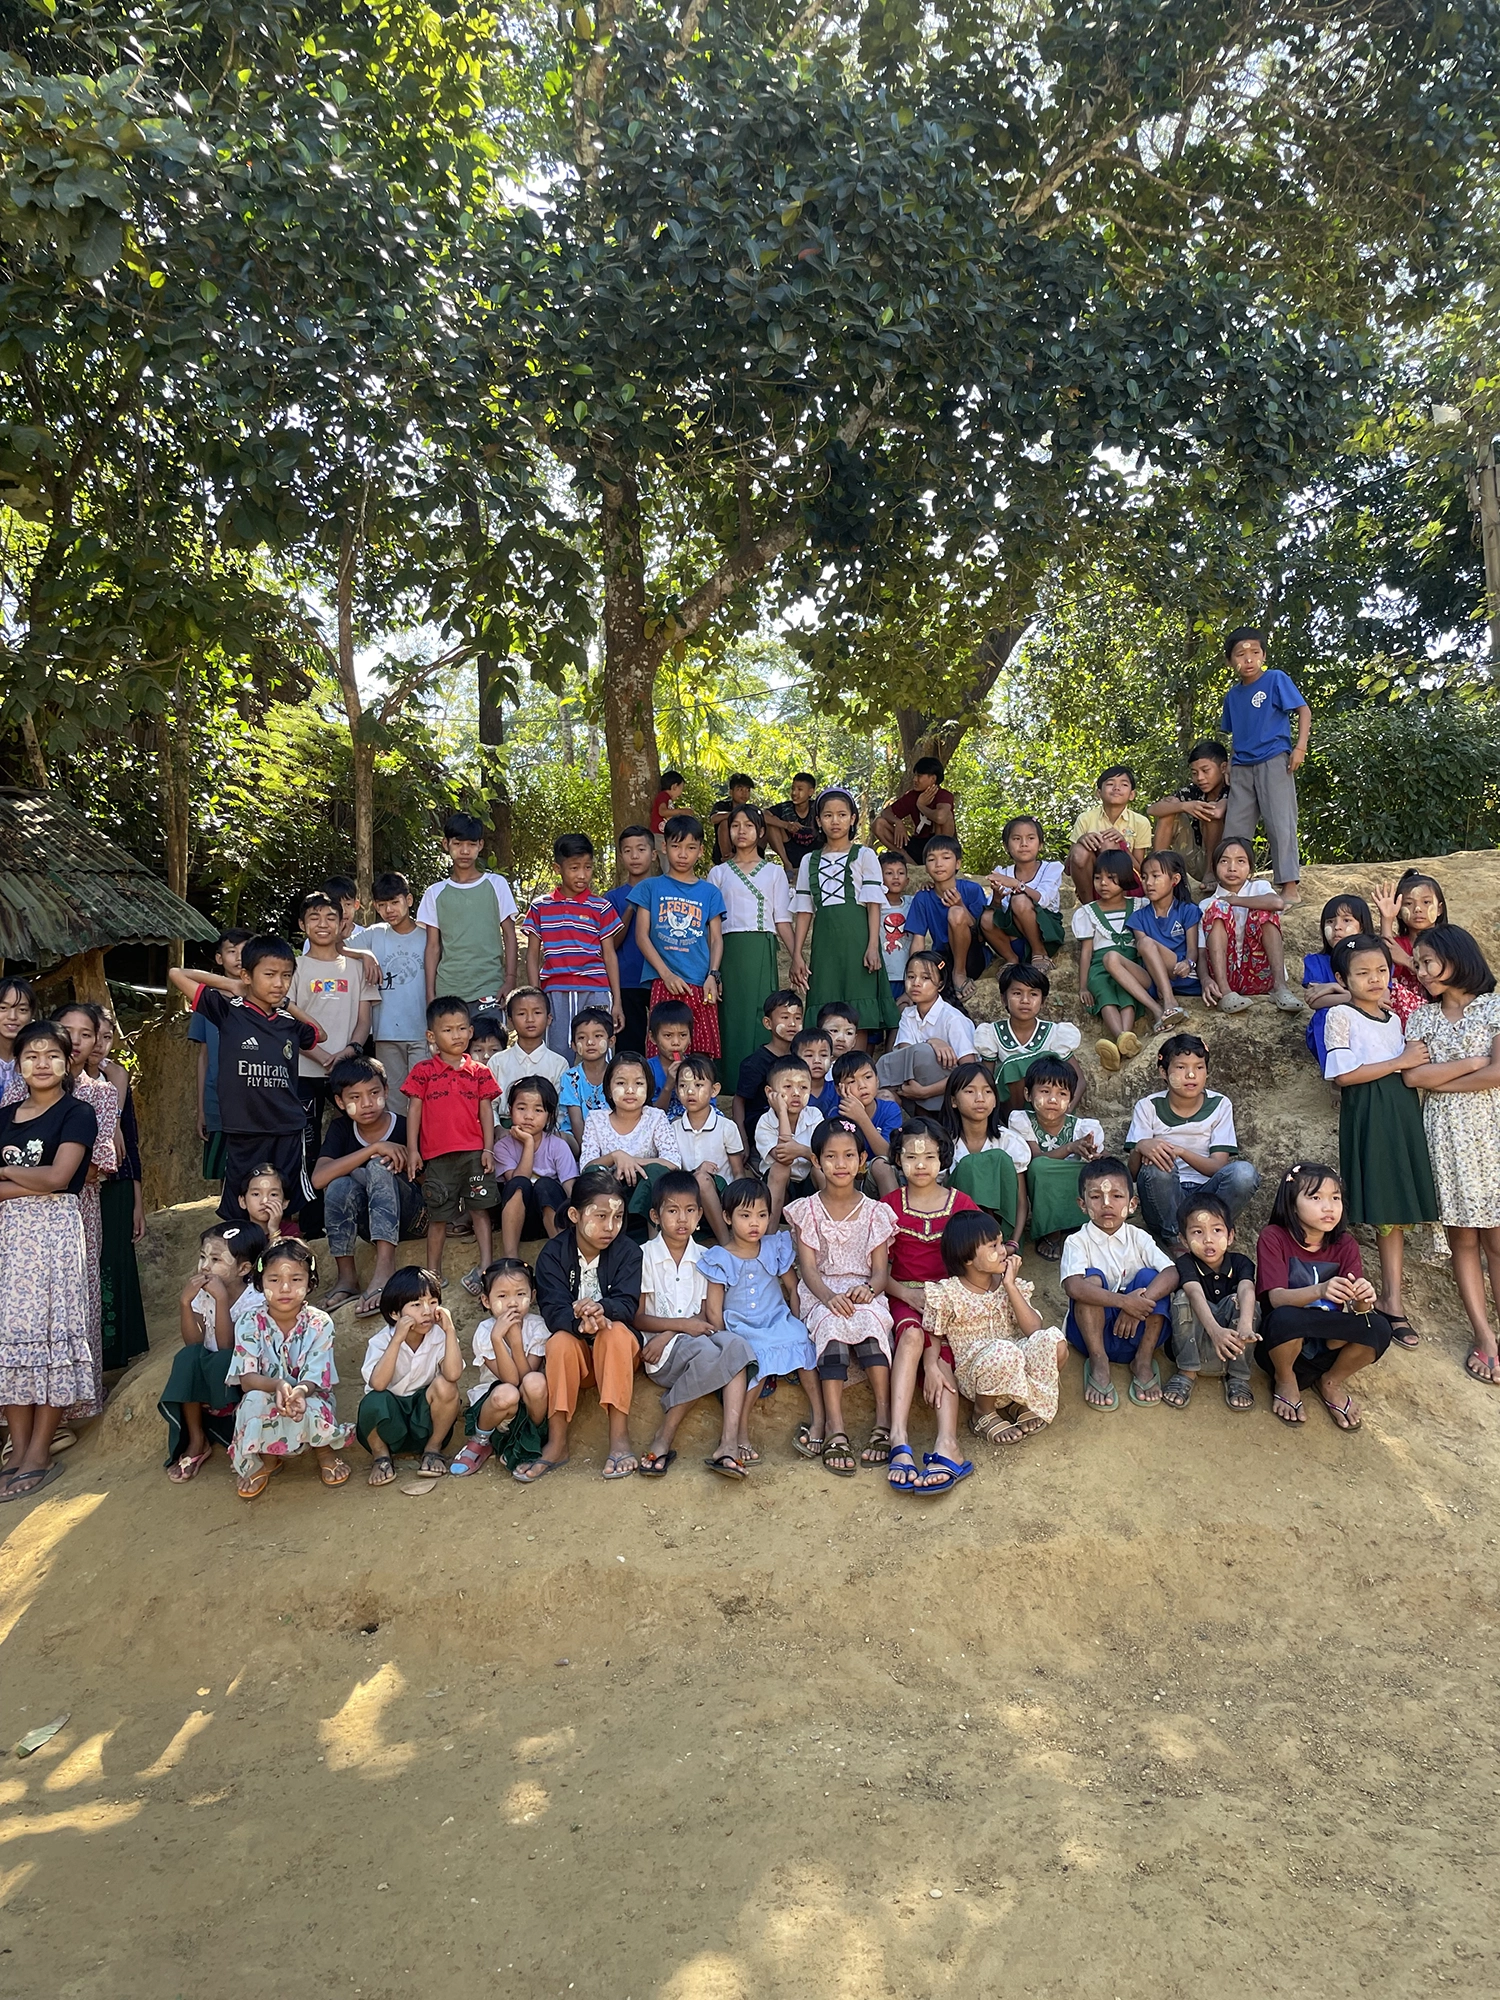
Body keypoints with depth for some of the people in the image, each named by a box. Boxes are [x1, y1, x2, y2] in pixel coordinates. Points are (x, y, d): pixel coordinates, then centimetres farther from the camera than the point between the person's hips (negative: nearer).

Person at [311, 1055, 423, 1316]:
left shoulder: (405, 1128, -10)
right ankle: (346, 1276, -23)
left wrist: (404, 1161, -20)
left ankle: (385, 1268, -42)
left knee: (379, 1167, -30)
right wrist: (375, 1148, -30)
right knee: (339, 1184, -29)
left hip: (405, 1214, -2)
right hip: (364, 1219, 2)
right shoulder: (341, 1129, -4)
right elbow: (319, 1178, -23)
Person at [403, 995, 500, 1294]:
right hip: (437, 1155, 0)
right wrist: (412, 1150, -3)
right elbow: (414, 1110, 2)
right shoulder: (423, 1071, 3)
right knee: (438, 1215, 8)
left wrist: (488, 1149, -2)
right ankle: (433, 1272, 17)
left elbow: (486, 1111, 6)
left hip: (474, 1153, 1)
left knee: (479, 1210, 0)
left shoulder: (479, 1072, 7)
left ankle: (485, 1267, 1)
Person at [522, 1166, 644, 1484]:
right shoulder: (552, 1253, -8)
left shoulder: (627, 1252, -8)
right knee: (560, 1340, -32)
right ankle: (556, 1443, -26)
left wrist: (602, 1309, -44)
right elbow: (553, 1309, -20)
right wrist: (580, 1321, -43)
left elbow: (628, 1305, -20)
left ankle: (619, 1436, -31)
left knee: (616, 1331, -32)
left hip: (617, 1350, 0)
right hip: (574, 1352, 0)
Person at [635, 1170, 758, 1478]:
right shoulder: (645, 1256, 1)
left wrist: (667, 1335, -10)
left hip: (695, 1336, 4)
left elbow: (706, 1316, 8)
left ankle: (731, 1441, -39)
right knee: (705, 1351, -35)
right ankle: (664, 1438, -23)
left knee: (736, 1345, -29)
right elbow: (637, 1318, -2)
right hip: (660, 1351, -4)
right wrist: (681, 1325, -15)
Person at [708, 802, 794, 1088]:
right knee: (732, 1015, -4)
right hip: (729, 950, 1)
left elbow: (782, 921, 8)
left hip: (762, 951, -1)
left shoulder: (774, 872, 12)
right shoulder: (719, 872, 13)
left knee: (761, 1017, -7)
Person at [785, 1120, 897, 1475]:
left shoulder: (874, 1212, 9)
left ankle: (883, 1421, -34)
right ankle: (835, 1429, -41)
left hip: (863, 1292, 1)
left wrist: (868, 1289, -21)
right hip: (820, 1292, -1)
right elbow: (808, 1267, -3)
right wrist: (829, 1296, -23)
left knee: (869, 1319, -34)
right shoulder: (807, 1210, 6)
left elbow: (880, 1270, 3)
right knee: (833, 1324, -34)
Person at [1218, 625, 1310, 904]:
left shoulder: (1276, 679, -2)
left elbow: (1304, 711, -4)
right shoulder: (1233, 695, 14)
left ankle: (1289, 887, -5)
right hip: (1242, 766, 6)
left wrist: (1300, 747, -14)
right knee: (1234, 829, 7)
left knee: (1280, 825, -7)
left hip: (1274, 762, -6)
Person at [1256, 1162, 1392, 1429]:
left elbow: (1356, 1306, -11)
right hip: (1281, 1345, -3)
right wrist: (1320, 1291, -43)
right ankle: (1285, 1382, -2)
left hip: (1329, 1347, 3)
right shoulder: (1273, 1238, -12)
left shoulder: (1344, 1245, -1)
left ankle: (1333, 1382, 6)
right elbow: (1276, 1298, -24)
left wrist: (1362, 1300, -36)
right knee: (1285, 1318, -36)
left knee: (1379, 1329, -24)